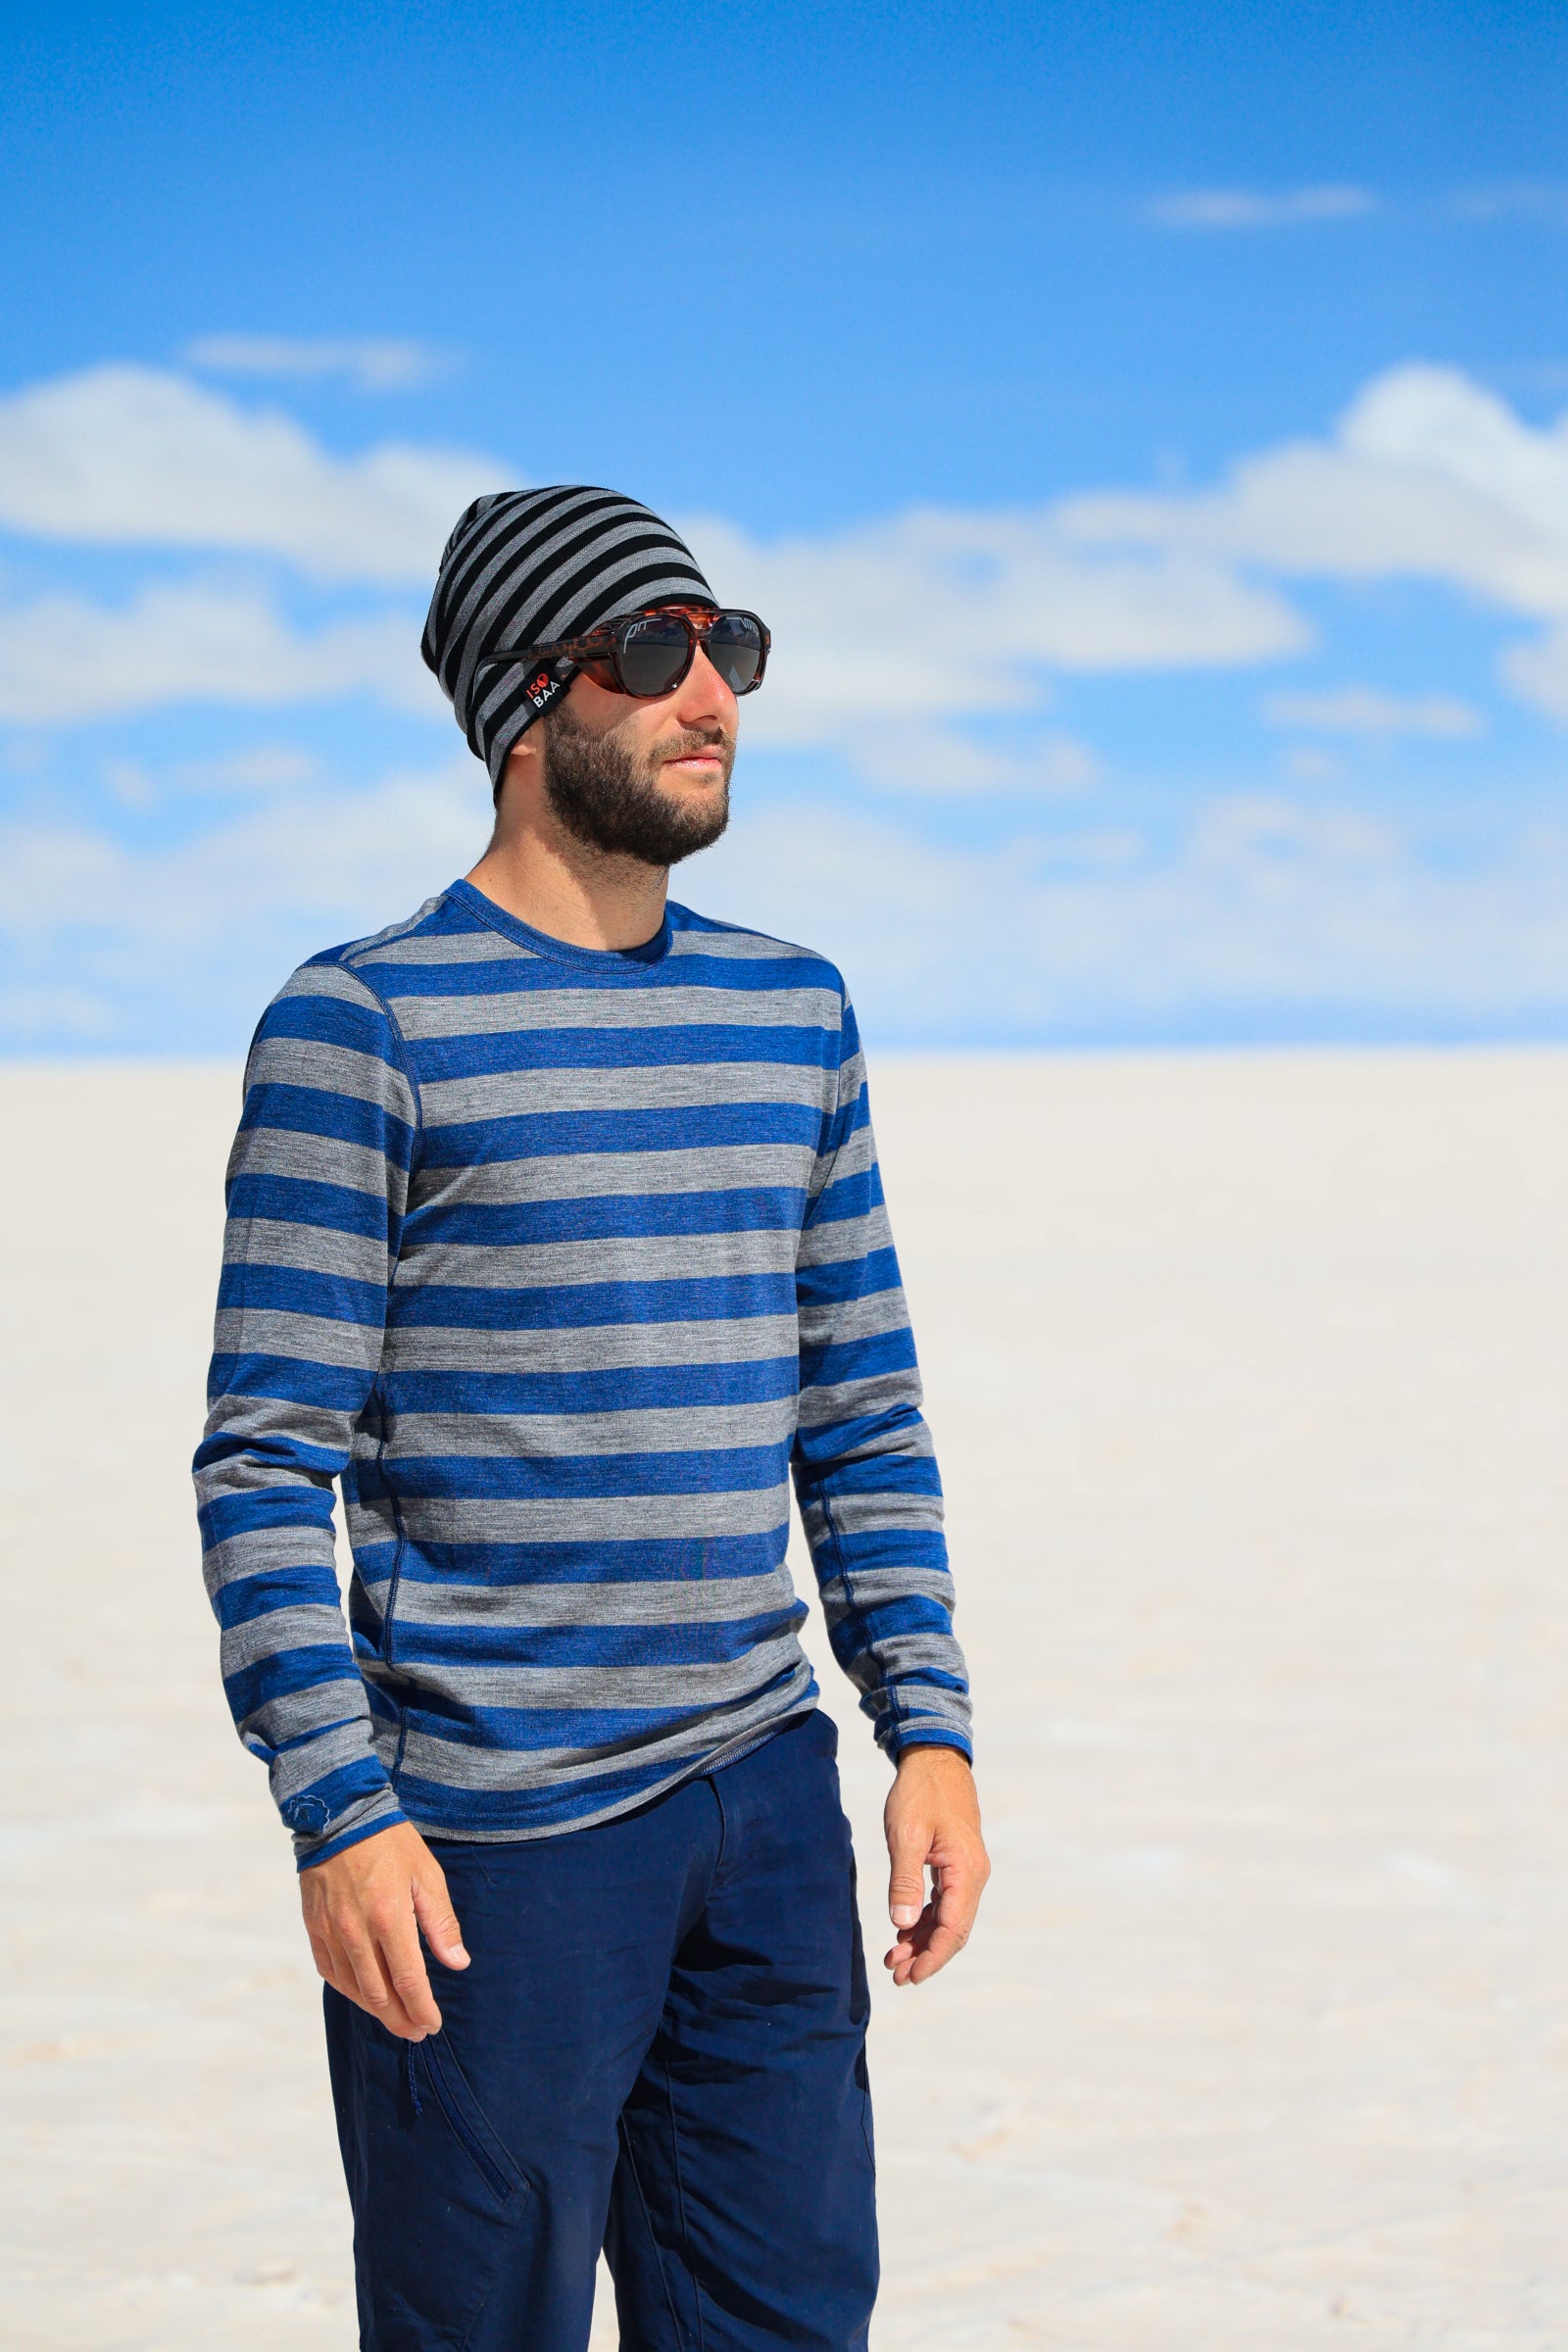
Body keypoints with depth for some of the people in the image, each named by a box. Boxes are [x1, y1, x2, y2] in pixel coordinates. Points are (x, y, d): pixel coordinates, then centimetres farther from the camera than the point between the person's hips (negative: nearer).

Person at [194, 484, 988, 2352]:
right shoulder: (367, 1023, -7)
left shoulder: (795, 1011, 12)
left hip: (766, 1798, 6)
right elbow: (267, 1461, -9)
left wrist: (929, 1721, 8)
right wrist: (336, 1813, -16)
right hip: (491, 1837, -6)